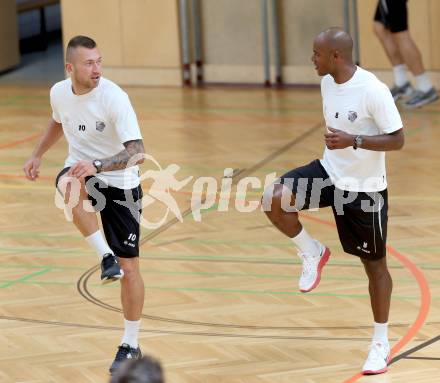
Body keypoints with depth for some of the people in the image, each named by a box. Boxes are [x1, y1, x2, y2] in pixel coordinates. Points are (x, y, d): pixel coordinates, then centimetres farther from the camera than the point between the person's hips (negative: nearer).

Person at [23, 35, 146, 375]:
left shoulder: (114, 97, -22)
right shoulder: (59, 93, -5)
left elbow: (137, 151, -30)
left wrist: (96, 165, -43)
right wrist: (38, 154, 15)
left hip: (120, 183, -3)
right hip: (81, 170, 3)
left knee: (129, 266, -1)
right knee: (70, 188, -38)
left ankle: (131, 346, 13)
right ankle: (106, 257, -24)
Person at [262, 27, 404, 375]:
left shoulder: (373, 90, -24)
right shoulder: (328, 82, -1)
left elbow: (397, 139, -21)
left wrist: (354, 141, -33)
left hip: (364, 189, -6)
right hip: (329, 172, 6)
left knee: (374, 264, 7)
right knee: (273, 200, -20)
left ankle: (381, 343, 21)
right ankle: (312, 253, 6)